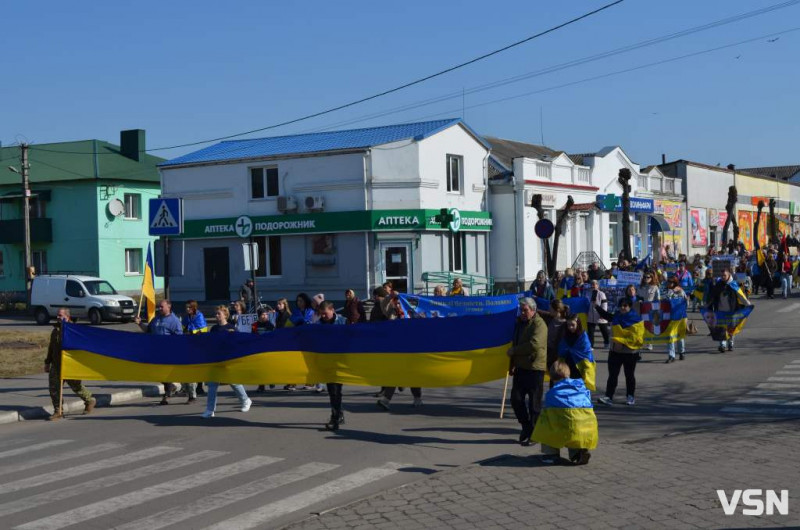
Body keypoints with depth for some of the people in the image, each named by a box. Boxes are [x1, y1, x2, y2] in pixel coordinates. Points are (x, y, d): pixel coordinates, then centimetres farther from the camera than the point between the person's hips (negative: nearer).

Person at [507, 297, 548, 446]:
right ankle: (526, 426, 22)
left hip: (535, 368, -8)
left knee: (534, 403, -1)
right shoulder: (520, 322, 16)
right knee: (516, 399, 5)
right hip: (520, 367, 8)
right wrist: (512, 364, 20)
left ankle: (533, 434, 8)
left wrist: (513, 351, -16)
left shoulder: (539, 324, -12)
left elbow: (534, 344, -26)